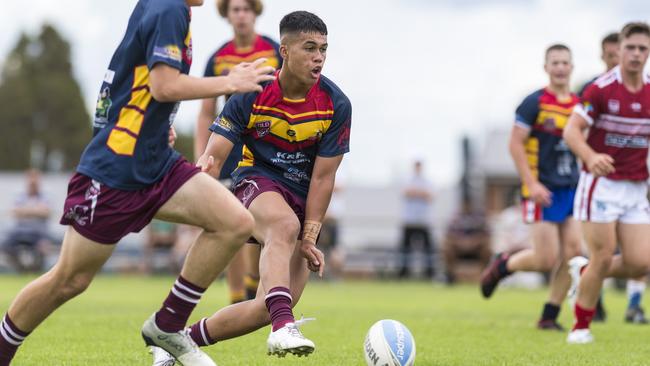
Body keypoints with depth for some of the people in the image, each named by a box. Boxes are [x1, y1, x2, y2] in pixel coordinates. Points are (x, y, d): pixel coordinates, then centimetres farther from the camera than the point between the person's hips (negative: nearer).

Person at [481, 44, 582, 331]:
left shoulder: (579, 105, 10)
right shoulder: (535, 103, -8)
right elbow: (516, 143, -9)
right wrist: (532, 184, -16)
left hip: (571, 189, 6)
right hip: (543, 190, -6)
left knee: (572, 250, -4)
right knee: (547, 259, -9)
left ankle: (550, 316, 7)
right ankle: (503, 265, 20)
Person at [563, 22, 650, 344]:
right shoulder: (601, 89, -10)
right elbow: (571, 130, -13)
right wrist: (591, 157, -32)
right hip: (600, 185, -5)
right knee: (603, 259, -7)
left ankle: (583, 271, 24)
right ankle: (581, 327, 12)